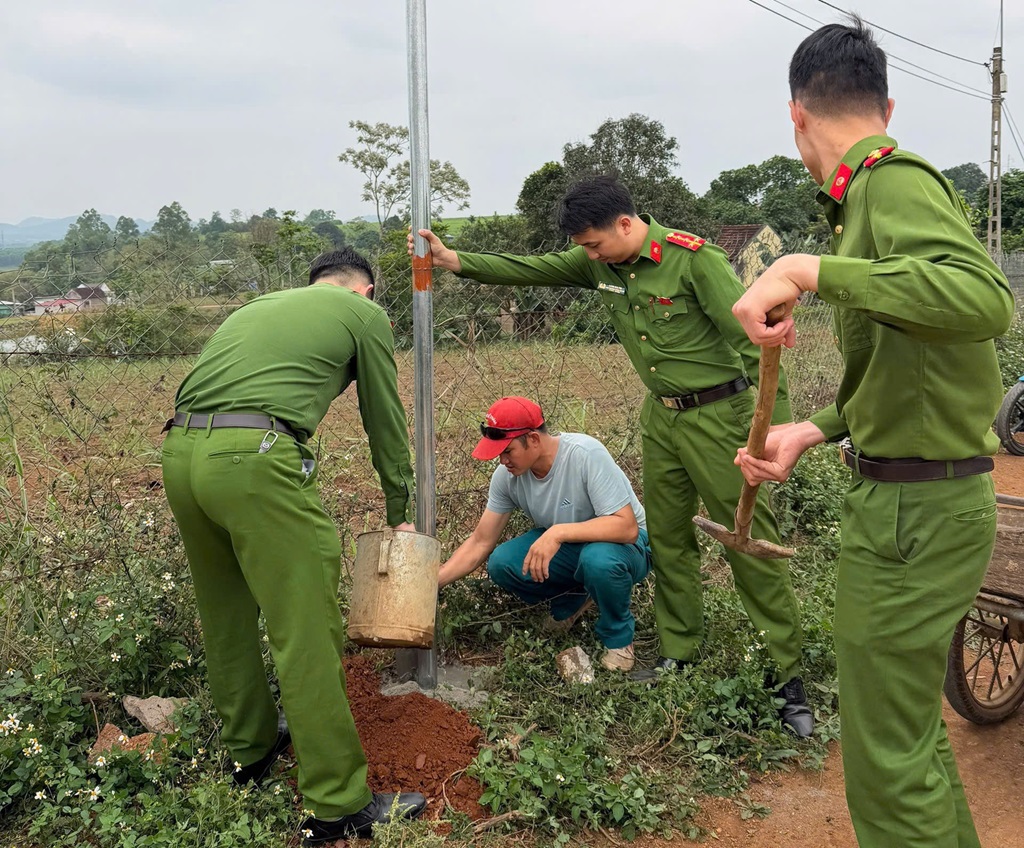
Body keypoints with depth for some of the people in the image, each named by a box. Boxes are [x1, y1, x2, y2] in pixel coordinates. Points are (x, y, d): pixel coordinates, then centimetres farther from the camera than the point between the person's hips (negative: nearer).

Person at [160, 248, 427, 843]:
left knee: (227, 614, 22)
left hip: (180, 453, 8)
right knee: (306, 633, -2)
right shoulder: (365, 314, 14)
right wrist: (400, 513, 30)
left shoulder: (259, 305, 32)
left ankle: (251, 748, 39)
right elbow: (385, 420, 17)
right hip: (256, 460, -8)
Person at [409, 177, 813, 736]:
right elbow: (530, 270, 5)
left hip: (717, 415, -7)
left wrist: (779, 424, -27)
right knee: (667, 537, 13)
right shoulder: (599, 263, 2)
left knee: (750, 541, -3)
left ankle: (789, 674, 7)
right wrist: (453, 260, -4)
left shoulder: (694, 259, -19)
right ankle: (679, 652, 28)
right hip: (661, 417, 7)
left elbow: (752, 338, -22)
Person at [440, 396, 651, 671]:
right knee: (500, 563, -20)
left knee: (598, 559, -40)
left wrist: (558, 532, -43)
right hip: (566, 546, 5)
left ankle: (618, 638, -8)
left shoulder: (585, 454, -30)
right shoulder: (506, 474, -13)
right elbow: (480, 544, -5)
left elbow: (627, 528, -35)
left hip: (625, 544, -5)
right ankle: (572, 599, 9)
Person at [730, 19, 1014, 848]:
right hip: (917, 498, 10)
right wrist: (811, 432, 8)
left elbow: (986, 296, -34)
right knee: (914, 731, 24)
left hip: (916, 510, -10)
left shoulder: (892, 179, -15)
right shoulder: (879, 191, 14)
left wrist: (811, 270, -36)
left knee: (888, 763, 2)